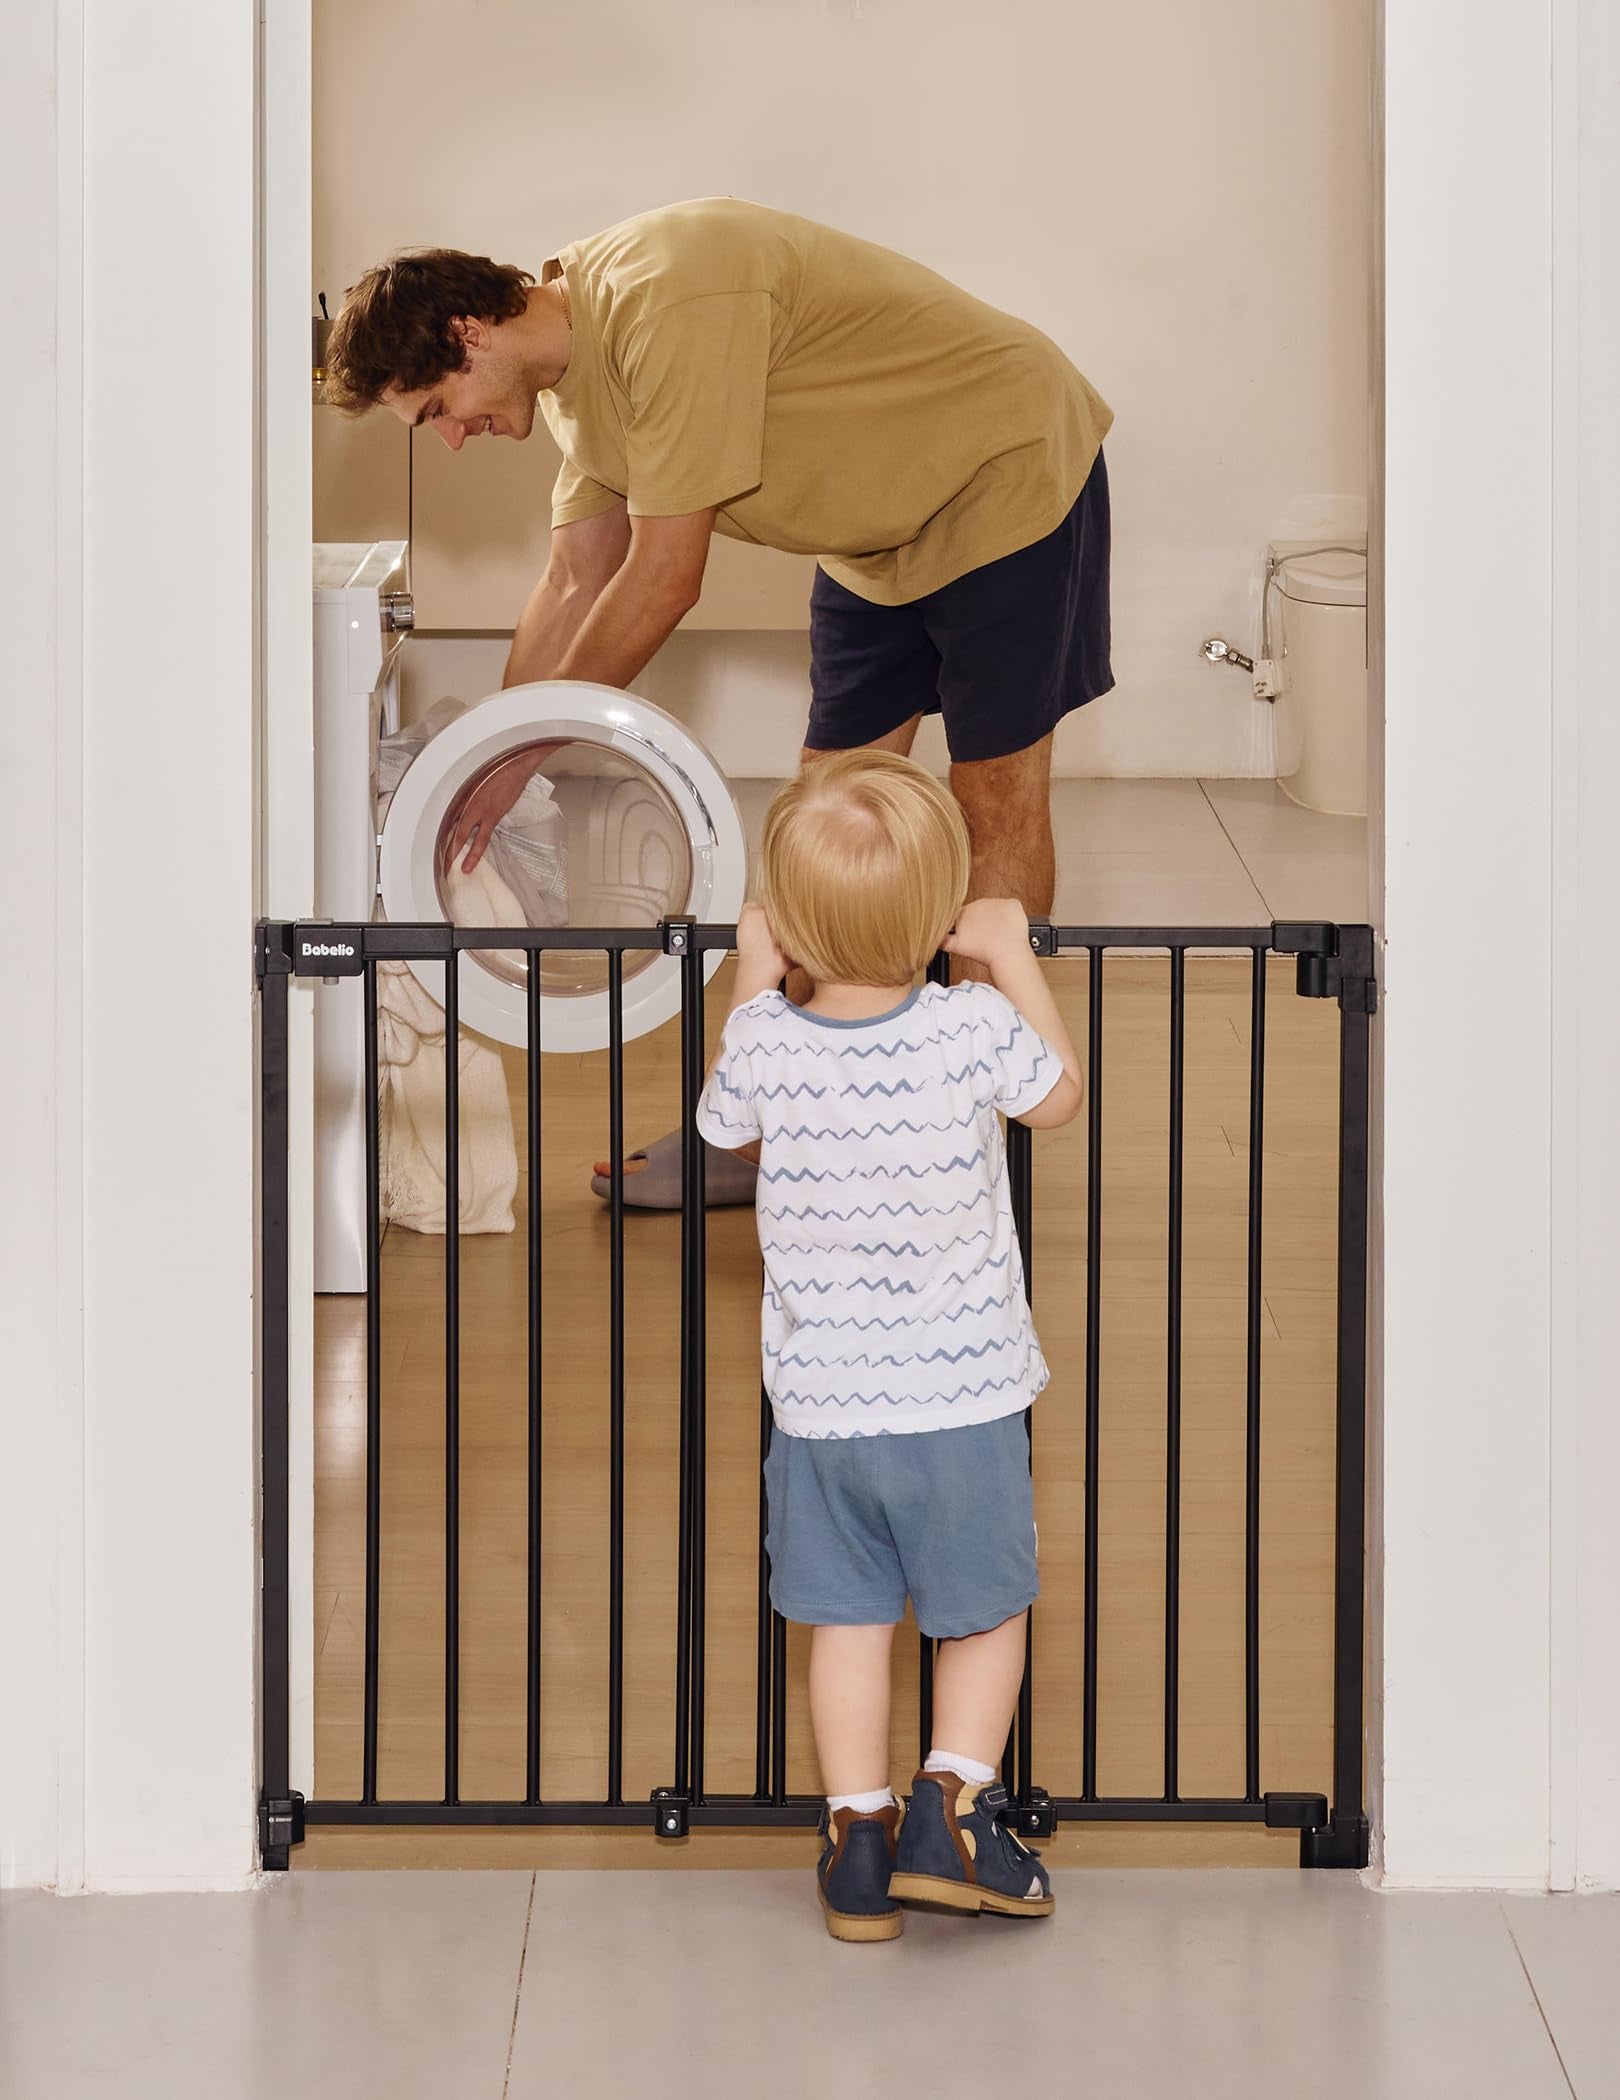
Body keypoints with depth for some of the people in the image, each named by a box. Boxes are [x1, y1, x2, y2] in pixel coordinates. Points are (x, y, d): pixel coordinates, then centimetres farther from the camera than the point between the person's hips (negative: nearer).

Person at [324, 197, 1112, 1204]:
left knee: (996, 795, -4)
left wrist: (526, 747, -19)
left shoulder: (664, 301, -32)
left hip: (1008, 471, -9)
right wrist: (486, 761, 4)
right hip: (878, 530, 9)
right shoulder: (578, 374, -1)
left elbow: (663, 581, -29)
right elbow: (578, 584, 8)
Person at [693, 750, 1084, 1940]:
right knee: (987, 1615, 16)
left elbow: (728, 1128, 12)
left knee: (848, 1622, 14)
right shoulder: (973, 1030, -17)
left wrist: (753, 980, 17)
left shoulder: (765, 1041, -11)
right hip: (964, 1395, -2)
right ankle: (952, 1811, 7)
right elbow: (1060, 1096, 5)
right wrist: (1014, 961, 11)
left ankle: (858, 1839, 16)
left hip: (819, 1398, 2)